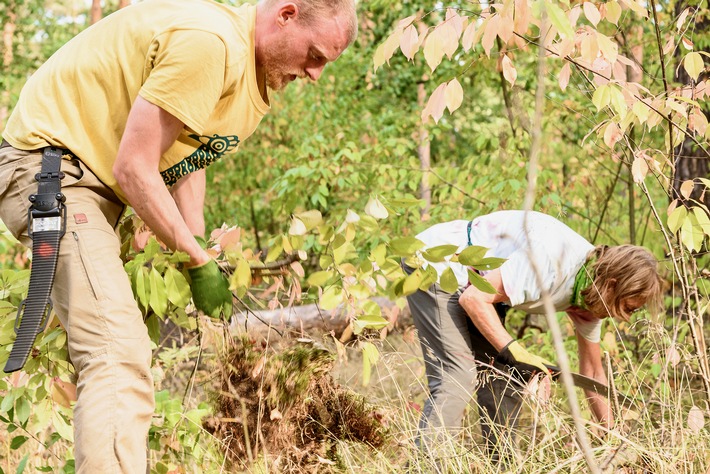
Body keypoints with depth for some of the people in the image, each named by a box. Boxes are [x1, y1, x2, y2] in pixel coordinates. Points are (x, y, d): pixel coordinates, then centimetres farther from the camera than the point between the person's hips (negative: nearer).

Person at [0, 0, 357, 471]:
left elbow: (187, 158, 14)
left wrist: (200, 254, 5)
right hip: (49, 168, -11)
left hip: (100, 183, 11)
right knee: (119, 353, -24)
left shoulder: (253, 68, 9)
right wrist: (200, 262, -14)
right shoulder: (208, 43, -24)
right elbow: (133, 168, -23)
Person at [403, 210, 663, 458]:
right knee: (457, 379, -19)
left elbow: (593, 373, 10)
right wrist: (514, 352, -28)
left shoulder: (591, 290, -2)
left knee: (505, 379, 5)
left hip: (473, 278, 10)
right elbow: (474, 298, -27)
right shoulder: (555, 261, -31)